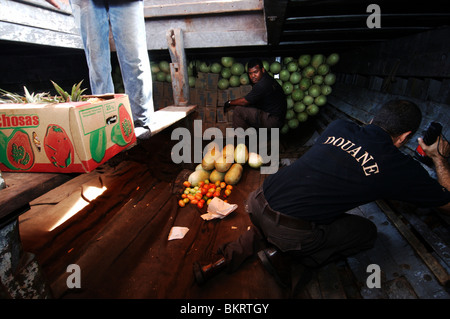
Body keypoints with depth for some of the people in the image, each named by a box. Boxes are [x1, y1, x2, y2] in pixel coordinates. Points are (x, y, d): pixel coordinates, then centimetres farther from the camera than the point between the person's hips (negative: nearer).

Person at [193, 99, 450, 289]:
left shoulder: (339, 127, 10)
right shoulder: (401, 167, -2)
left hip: (258, 203, 5)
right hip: (292, 232, -5)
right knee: (367, 232, 18)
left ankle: (228, 258, 24)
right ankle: (283, 253, 4)